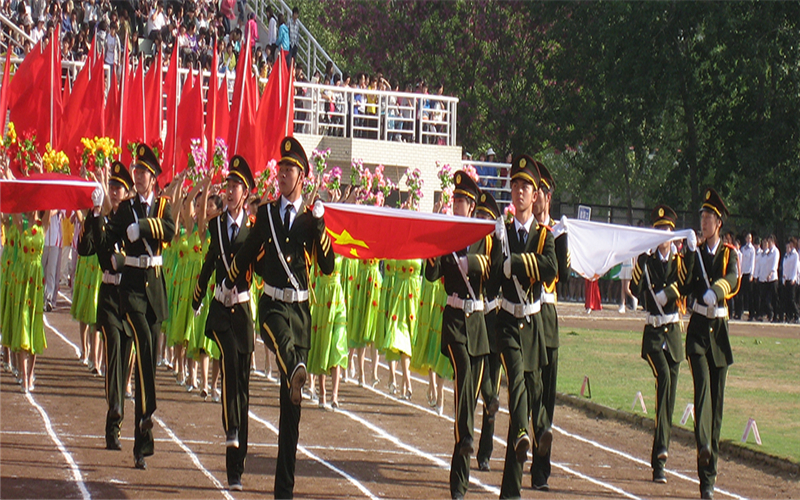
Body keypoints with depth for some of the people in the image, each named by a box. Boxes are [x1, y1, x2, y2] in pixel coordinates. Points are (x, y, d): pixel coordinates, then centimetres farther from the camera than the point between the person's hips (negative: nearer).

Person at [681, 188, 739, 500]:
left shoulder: (729, 253, 6)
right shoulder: (695, 252, 8)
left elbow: (733, 280, -17)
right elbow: (685, 287, -3)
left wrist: (716, 290, -36)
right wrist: (690, 253, -14)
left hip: (719, 328, 1)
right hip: (698, 327, -1)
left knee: (717, 398, 4)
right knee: (702, 385, -24)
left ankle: (709, 473, 12)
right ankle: (703, 445, -44)